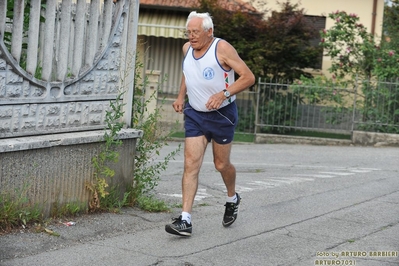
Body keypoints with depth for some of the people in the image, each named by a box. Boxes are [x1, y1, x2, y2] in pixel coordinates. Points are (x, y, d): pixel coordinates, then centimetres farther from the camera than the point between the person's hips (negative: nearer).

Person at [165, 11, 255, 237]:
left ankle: (233, 199, 42)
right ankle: (185, 220, -12)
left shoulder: (222, 48, -16)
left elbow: (248, 77, -17)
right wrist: (181, 96, 12)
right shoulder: (187, 49, 2)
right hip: (194, 114, 4)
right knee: (191, 164, -8)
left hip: (222, 114, -4)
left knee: (221, 164, 10)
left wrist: (224, 94, -28)